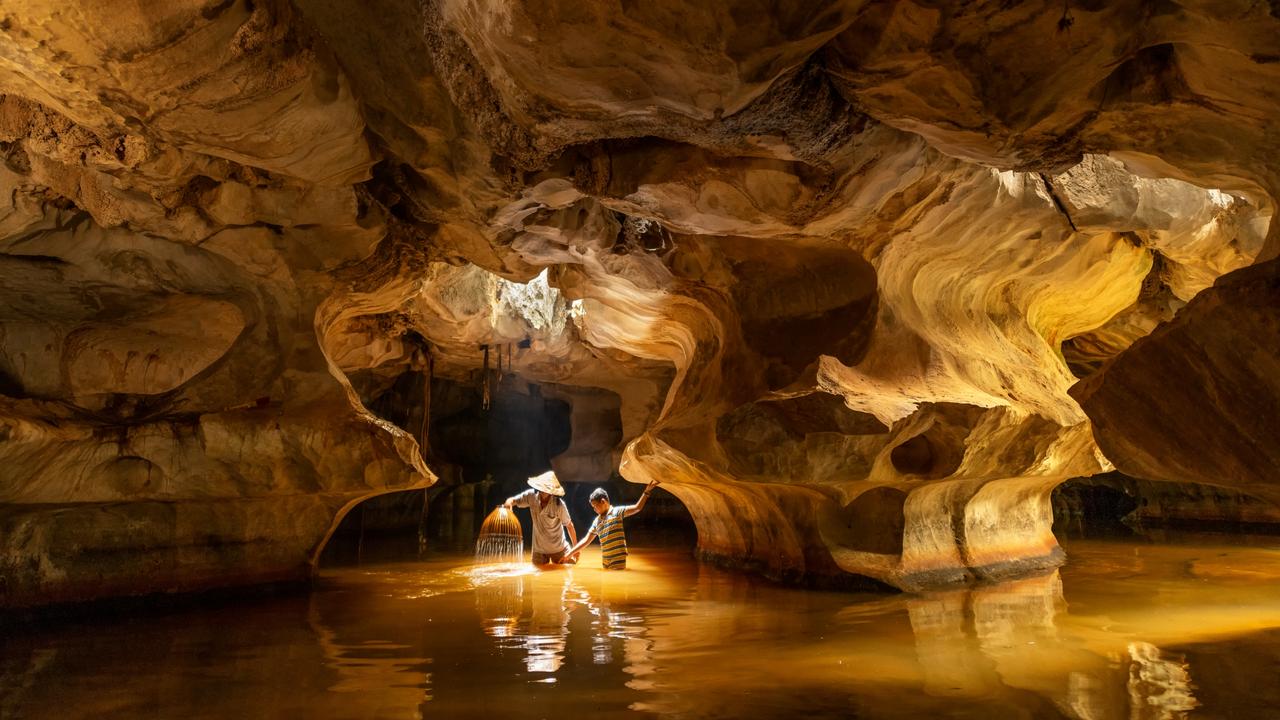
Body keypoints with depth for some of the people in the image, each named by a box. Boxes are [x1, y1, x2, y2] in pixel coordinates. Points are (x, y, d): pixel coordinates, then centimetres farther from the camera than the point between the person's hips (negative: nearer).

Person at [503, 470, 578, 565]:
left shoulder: (559, 505, -24)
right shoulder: (531, 495, -15)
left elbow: (569, 525, -13)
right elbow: (512, 500, -8)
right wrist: (508, 503, -34)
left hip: (558, 549, -3)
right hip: (538, 550, 3)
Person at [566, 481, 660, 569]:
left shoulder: (617, 511, -3)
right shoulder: (597, 521, 15)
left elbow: (637, 508, -12)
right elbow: (586, 540, 18)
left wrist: (646, 491, -22)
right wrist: (569, 554, 14)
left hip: (618, 559, -6)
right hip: (605, 560, 6)